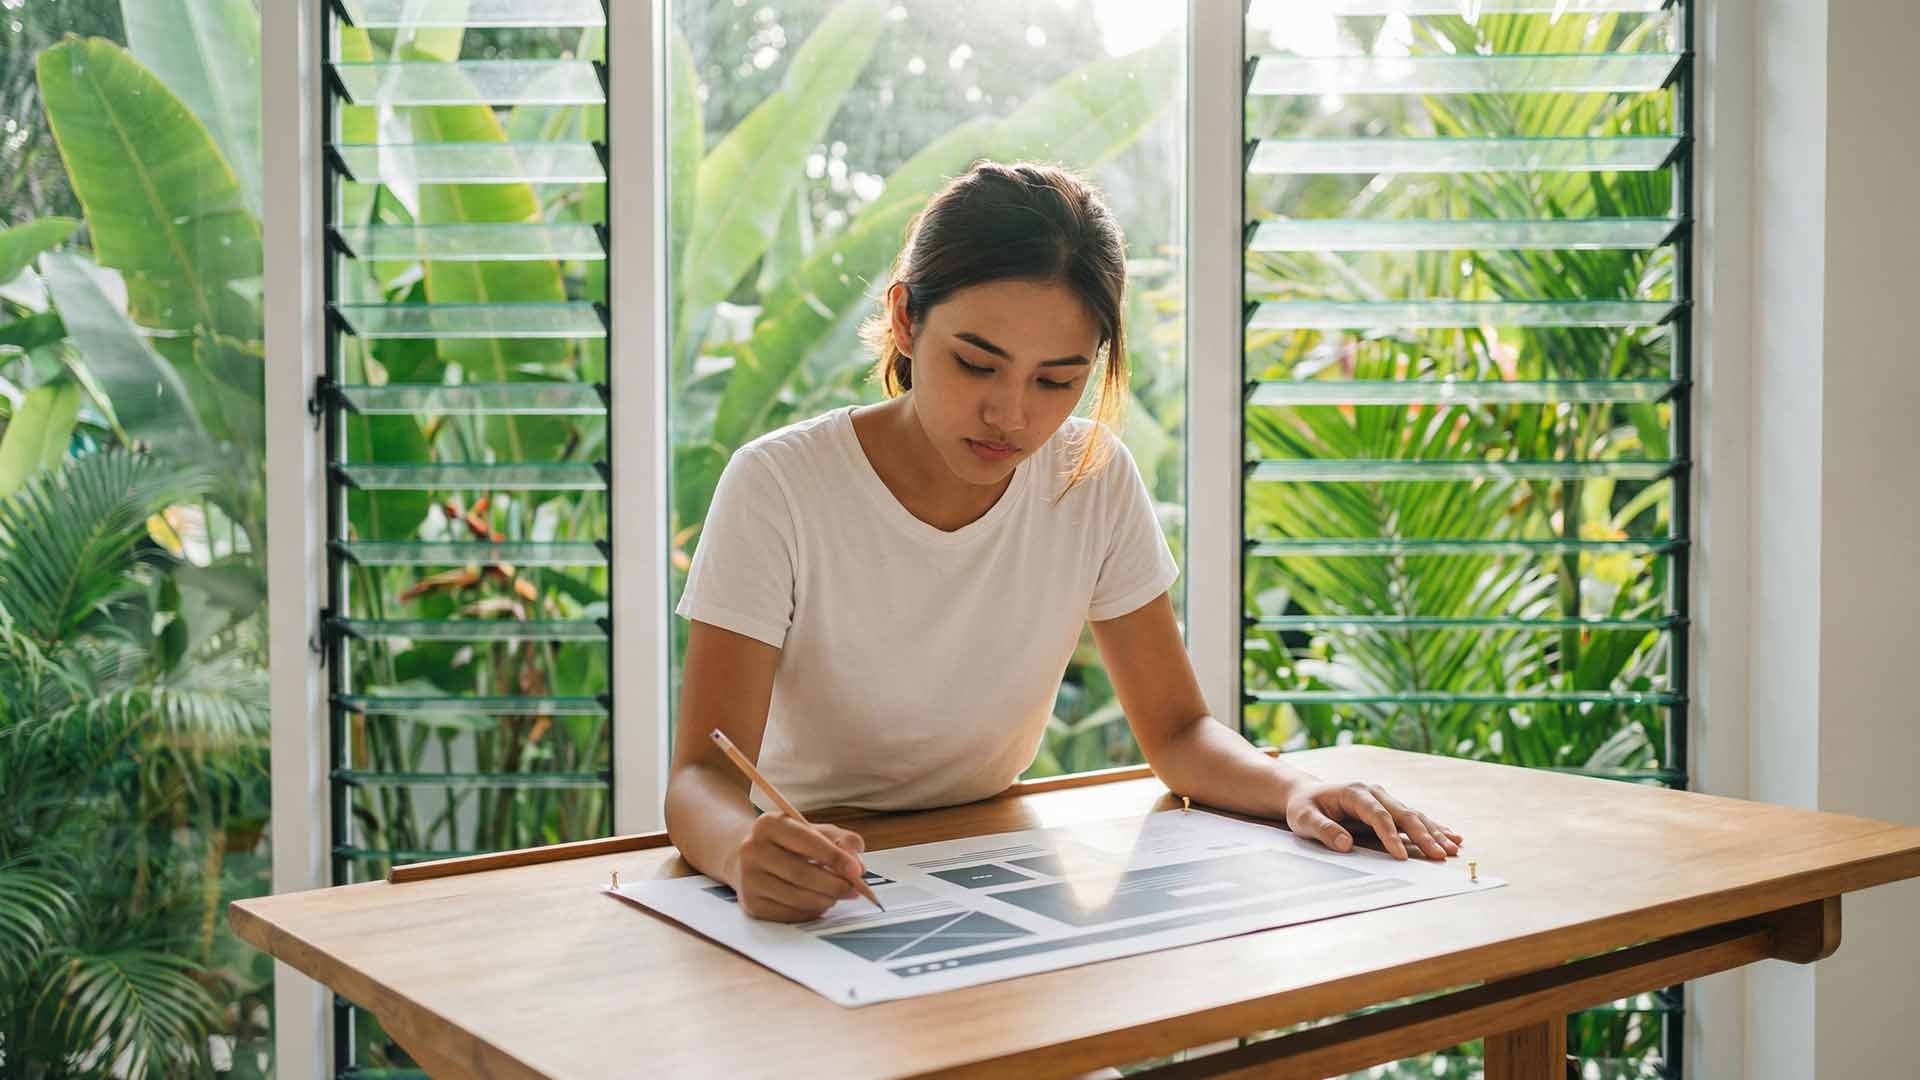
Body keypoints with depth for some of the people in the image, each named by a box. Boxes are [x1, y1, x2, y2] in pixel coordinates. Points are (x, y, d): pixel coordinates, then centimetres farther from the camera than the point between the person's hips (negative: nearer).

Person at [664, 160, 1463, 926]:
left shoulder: (1095, 480, -7)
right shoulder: (779, 487, -18)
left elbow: (1177, 729, -1)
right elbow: (701, 777, -22)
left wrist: (1293, 790, -22)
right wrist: (746, 849, -45)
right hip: (798, 890, 0)